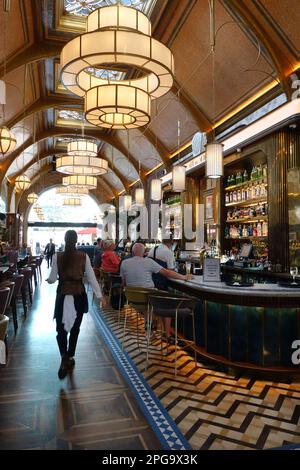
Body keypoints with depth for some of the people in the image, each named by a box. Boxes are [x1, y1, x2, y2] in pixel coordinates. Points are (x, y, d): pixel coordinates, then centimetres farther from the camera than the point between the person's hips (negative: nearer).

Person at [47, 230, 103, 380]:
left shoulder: (57, 257, -6)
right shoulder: (84, 256, -5)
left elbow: (52, 279, 0)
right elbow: (91, 278, -4)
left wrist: (48, 279, 24)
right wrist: (99, 295, 4)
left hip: (63, 295, -1)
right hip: (79, 295, 1)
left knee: (61, 328, 8)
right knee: (75, 328, 16)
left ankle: (64, 357, -13)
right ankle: (70, 358, 27)